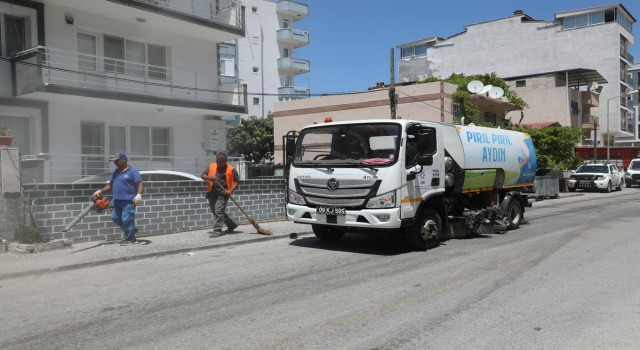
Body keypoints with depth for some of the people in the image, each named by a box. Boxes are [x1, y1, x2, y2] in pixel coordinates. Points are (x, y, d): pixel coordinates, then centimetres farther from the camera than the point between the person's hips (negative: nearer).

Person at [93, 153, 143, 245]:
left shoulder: (132, 171, -6)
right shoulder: (115, 172, 17)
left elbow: (140, 184, -14)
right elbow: (110, 185, 22)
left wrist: (138, 195, -28)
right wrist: (100, 191, 10)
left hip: (129, 201, -8)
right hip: (117, 200, 8)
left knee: (127, 219, -7)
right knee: (115, 217, 10)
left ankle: (130, 239, 6)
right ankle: (131, 231, 27)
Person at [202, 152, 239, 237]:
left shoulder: (231, 169, -3)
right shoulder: (211, 166, 10)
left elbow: (237, 181, -3)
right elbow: (203, 175, 9)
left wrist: (231, 190, -17)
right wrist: (209, 178, -12)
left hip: (223, 193, -6)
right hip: (212, 193, 6)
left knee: (218, 211, -17)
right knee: (215, 212, 16)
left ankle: (217, 230, -12)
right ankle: (232, 225, 31)